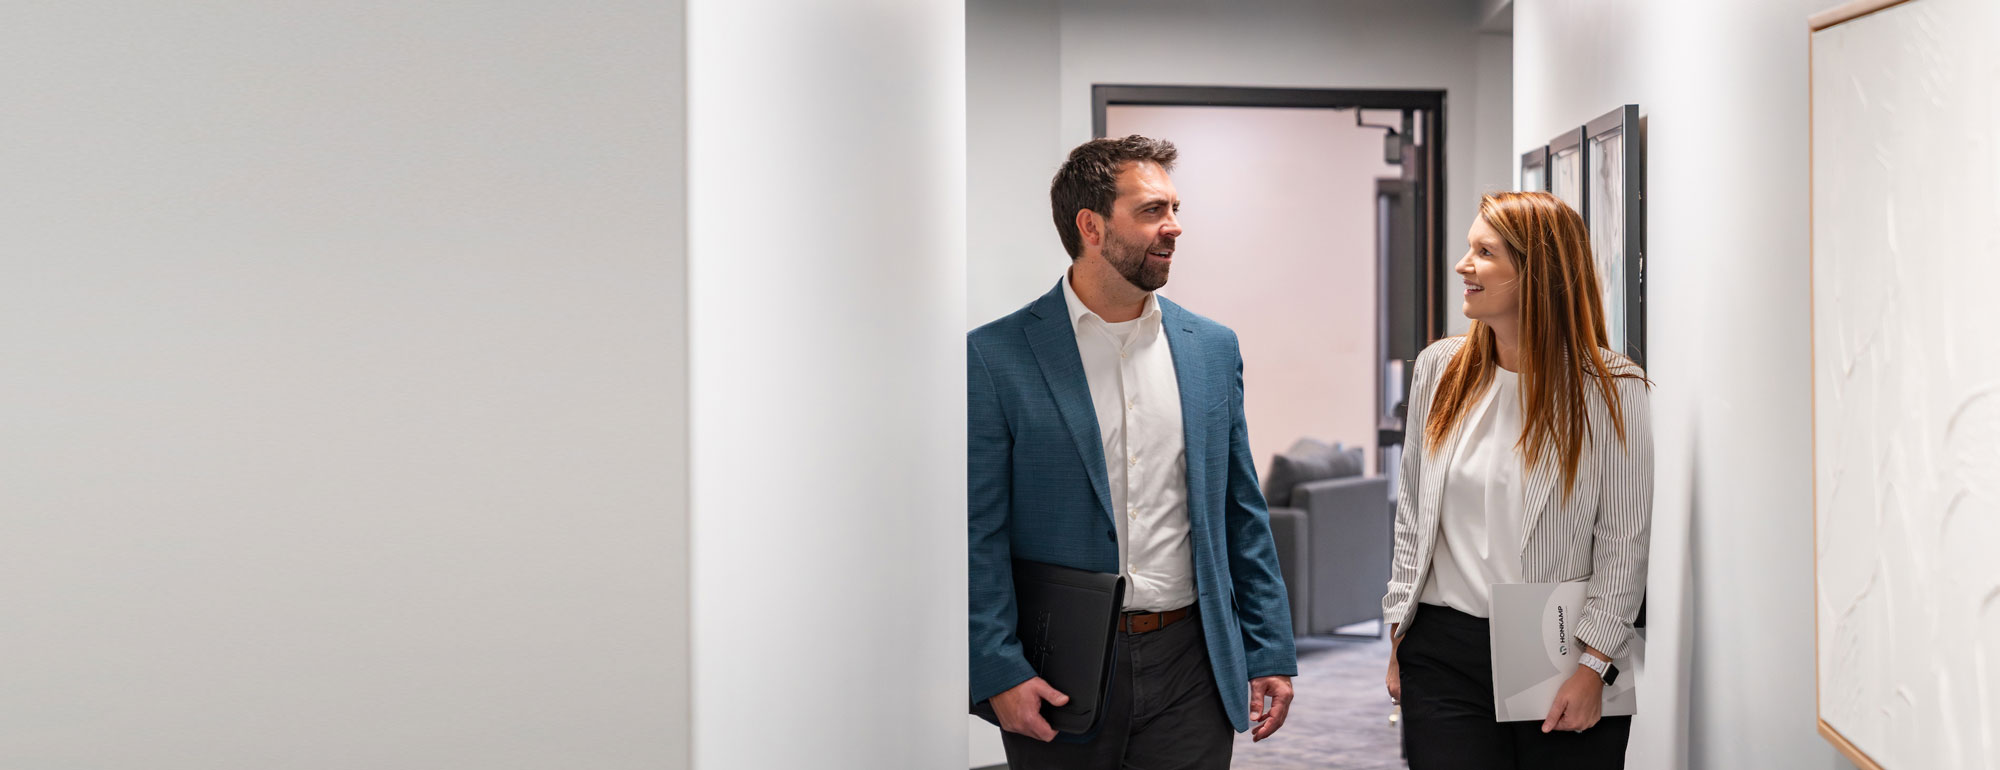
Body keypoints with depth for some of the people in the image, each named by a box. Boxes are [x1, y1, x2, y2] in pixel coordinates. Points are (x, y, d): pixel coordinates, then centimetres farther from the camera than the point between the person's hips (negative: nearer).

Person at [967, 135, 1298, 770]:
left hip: (1189, 668, 3)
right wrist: (999, 671, -13)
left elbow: (1242, 515, 12)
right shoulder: (995, 357, -6)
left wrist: (1271, 651, 8)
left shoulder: (1212, 348, 8)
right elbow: (977, 533, -7)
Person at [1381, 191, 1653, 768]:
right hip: (1445, 651, 3)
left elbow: (1624, 542, -5)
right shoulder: (1440, 368, 5)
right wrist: (1400, 639, 10)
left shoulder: (1611, 387, -6)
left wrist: (1592, 666, -10)